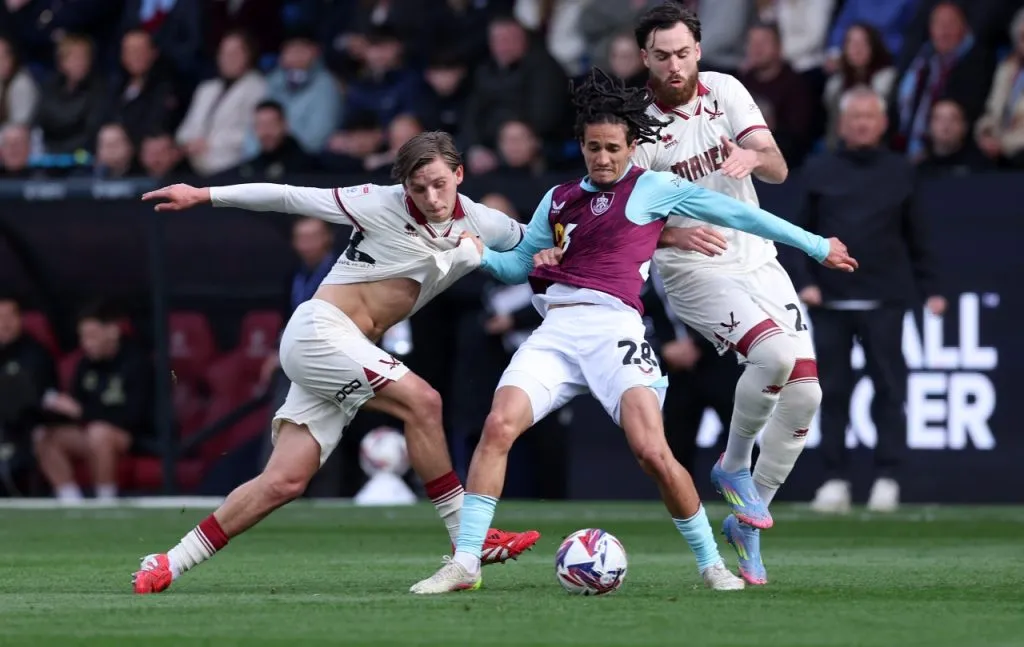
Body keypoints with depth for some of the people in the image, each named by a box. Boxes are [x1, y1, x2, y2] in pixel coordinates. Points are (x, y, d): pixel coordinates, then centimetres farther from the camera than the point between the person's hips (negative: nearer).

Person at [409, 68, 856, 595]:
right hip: (556, 329, 4)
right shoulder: (558, 200, 22)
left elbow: (738, 214, 10)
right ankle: (464, 563, -15)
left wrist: (816, 246, 13)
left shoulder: (654, 187, 8)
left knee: (653, 452, -18)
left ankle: (711, 564, 2)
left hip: (613, 327, -4)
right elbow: (520, 264, 30)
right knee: (498, 425, -18)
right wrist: (481, 253, 8)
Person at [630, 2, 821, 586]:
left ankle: (746, 523, 9)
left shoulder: (725, 91, 1)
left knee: (805, 392, -7)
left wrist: (754, 157, -30)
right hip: (694, 272, -5)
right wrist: (678, 234, -33)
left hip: (759, 262, 5)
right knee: (775, 353, -30)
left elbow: (778, 169, -5)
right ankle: (734, 467, -5)